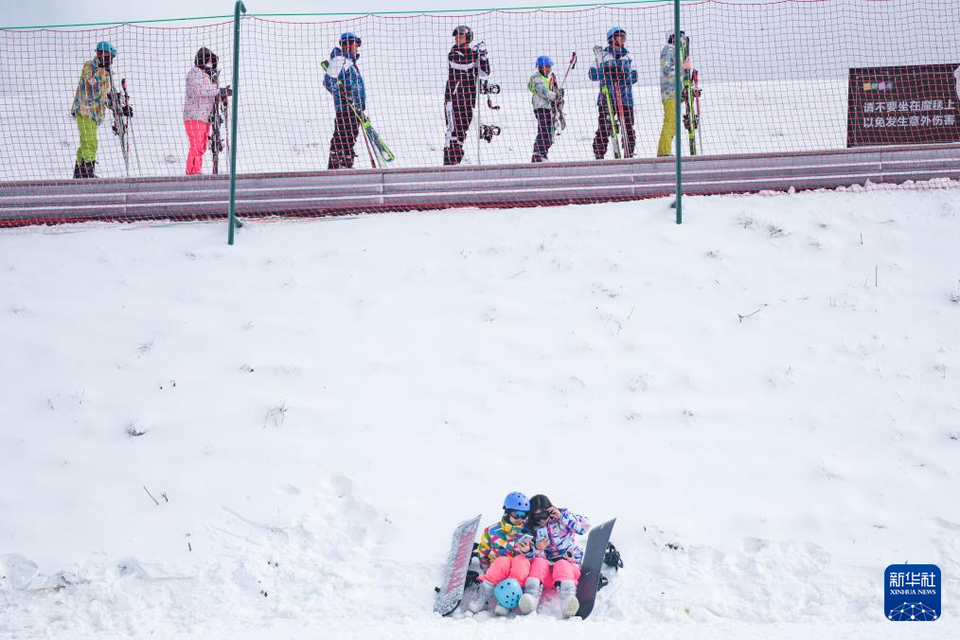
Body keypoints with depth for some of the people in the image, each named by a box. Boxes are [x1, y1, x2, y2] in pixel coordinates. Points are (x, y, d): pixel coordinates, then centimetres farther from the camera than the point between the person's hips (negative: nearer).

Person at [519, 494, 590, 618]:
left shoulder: (563, 517, 7)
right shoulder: (533, 530, 11)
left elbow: (585, 527, -8)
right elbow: (533, 556, 6)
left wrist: (562, 516, -13)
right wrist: (538, 549, -16)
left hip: (571, 564, -2)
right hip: (546, 569, 2)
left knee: (561, 565, -35)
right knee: (539, 562, -29)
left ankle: (567, 601, -64)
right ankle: (531, 597, -55)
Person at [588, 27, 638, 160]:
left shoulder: (628, 56, 15)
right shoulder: (603, 55, 6)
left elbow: (633, 77, 15)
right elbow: (593, 74, 2)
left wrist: (625, 76, -7)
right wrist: (606, 72, -14)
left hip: (625, 98, 3)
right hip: (606, 98, -3)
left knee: (628, 128, 0)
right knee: (603, 128, -7)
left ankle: (629, 155, 8)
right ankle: (599, 156, -1)